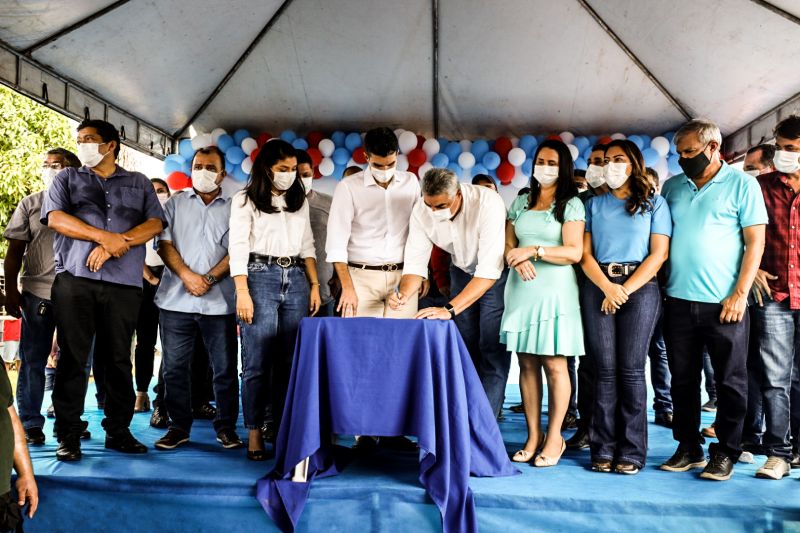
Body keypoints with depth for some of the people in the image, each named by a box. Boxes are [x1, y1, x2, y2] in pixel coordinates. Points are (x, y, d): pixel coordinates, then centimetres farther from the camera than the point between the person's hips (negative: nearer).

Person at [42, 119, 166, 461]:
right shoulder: (67, 179, 16)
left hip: (124, 282, 1)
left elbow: (155, 224, 3)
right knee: (73, 357, -1)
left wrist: (114, 245, -11)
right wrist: (105, 236, -11)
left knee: (119, 359, 5)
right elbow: (55, 218, 0)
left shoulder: (139, 183, 17)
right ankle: (68, 435, 7)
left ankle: (118, 431, 14)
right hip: (74, 279, 0)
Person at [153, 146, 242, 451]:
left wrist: (210, 278, -12)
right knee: (175, 366, 5)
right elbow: (165, 244, 4)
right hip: (176, 299, 1)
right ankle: (179, 426, 17)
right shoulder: (174, 205, 14)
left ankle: (226, 426, 14)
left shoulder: (233, 209, 10)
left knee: (225, 367, 2)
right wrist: (187, 275, -11)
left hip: (219, 301, -1)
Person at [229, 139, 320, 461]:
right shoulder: (245, 200, 4)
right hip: (260, 277, -4)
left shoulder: (300, 201, 17)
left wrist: (315, 285, 9)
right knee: (257, 363, -4)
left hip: (296, 280, 4)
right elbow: (237, 247, -3)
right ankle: (254, 433, 5)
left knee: (291, 361, 3)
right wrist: (242, 292, -12)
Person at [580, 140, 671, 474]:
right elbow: (585, 253, 6)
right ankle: (604, 449, 4)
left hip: (640, 288, -2)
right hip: (598, 288, 2)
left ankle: (632, 452, 3)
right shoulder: (594, 204, 15)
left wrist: (625, 290, -10)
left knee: (631, 369, -4)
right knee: (605, 369, -1)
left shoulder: (654, 204, 9)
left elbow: (659, 254, 0)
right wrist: (608, 287, -10)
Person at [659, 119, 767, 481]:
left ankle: (725, 453, 16)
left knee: (730, 381, 4)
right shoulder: (672, 186, 12)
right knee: (683, 380, 10)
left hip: (724, 303, -4)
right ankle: (688, 448, 22)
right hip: (678, 301, 4)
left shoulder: (742, 184, 0)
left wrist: (740, 293, -12)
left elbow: (755, 242, -4)